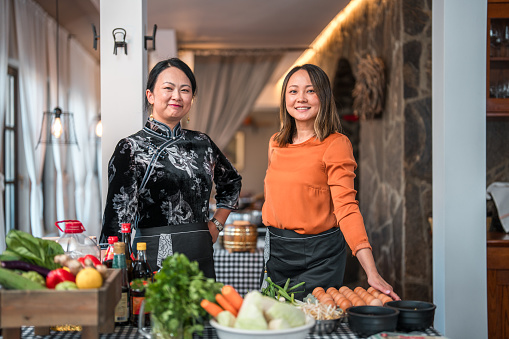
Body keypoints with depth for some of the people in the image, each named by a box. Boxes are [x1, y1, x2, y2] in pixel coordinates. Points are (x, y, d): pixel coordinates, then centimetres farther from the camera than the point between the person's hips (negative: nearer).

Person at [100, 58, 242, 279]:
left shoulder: (202, 144, 10)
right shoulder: (131, 148, -4)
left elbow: (232, 182, 29)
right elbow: (117, 219, -8)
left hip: (202, 258, 5)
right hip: (154, 259, -4)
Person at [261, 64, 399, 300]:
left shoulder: (336, 144, -12)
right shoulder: (276, 144, 6)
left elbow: (346, 207, -19)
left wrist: (372, 273, -28)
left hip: (318, 255, -5)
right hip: (276, 251, 6)